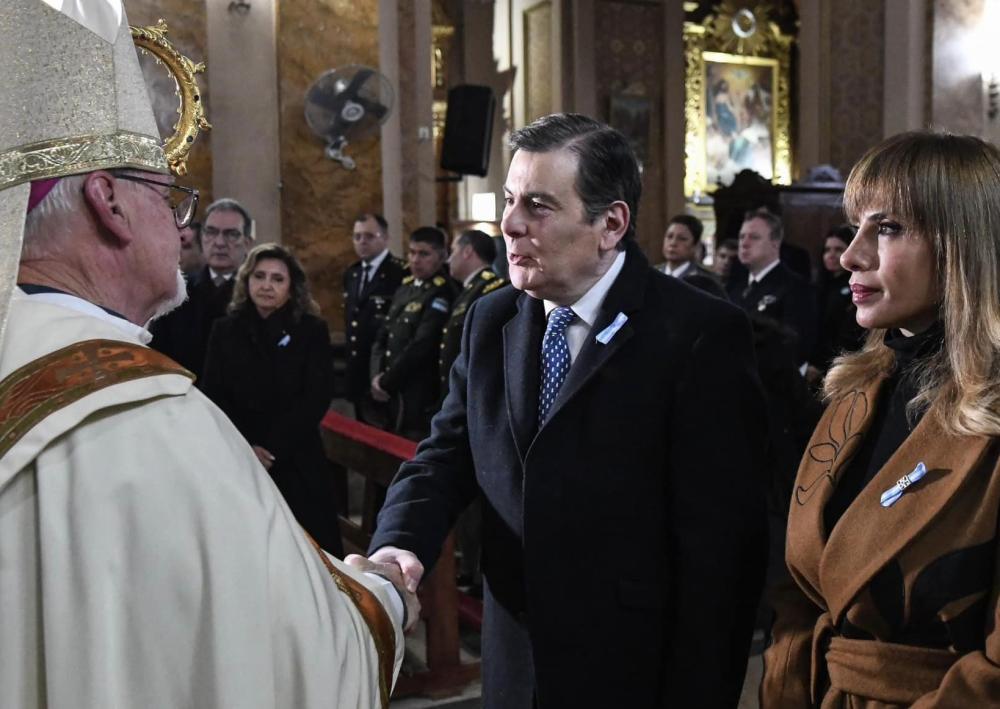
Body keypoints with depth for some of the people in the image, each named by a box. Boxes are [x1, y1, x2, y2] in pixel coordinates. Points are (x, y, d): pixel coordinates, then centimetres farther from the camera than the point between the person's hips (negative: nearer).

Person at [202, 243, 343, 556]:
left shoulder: (312, 331, 2)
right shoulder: (224, 330, 7)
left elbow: (317, 399, -6)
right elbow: (213, 396, 2)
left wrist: (273, 448, -14)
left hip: (297, 462, -1)